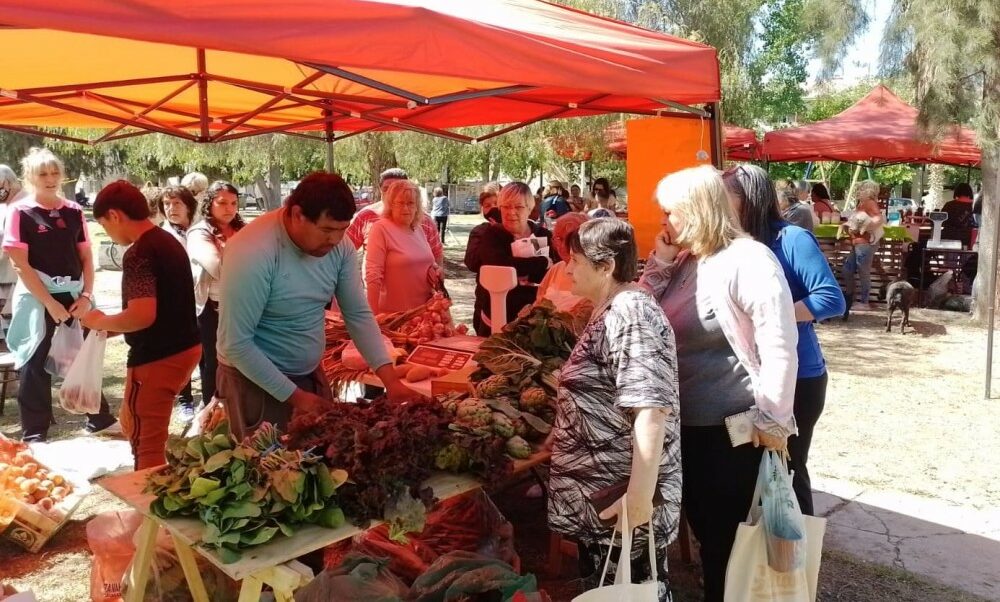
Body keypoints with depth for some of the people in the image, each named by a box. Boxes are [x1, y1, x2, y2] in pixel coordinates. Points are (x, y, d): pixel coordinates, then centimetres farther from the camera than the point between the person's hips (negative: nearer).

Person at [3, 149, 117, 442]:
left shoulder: (73, 211, 6)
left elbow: (86, 257, 8)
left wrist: (86, 295, -5)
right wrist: (49, 303, -15)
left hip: (74, 295, 4)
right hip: (37, 297, -4)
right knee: (36, 365, 3)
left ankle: (99, 419, 28)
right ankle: (34, 434, 14)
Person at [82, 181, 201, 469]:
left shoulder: (138, 254, -19)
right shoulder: (169, 242, 10)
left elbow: (143, 315, -29)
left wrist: (101, 322, -10)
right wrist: (113, 327, 16)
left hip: (157, 358, -10)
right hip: (185, 347, 10)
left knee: (146, 446, 4)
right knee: (132, 424, 26)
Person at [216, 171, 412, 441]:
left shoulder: (340, 246, -9)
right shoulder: (253, 253, -27)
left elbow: (358, 314, -3)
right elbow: (235, 343, -23)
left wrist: (389, 378, -14)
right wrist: (293, 396, -19)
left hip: (310, 373, 6)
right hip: (256, 379, -6)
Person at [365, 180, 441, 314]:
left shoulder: (418, 229, 8)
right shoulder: (381, 228, -12)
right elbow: (373, 275, -17)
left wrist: (435, 270, 0)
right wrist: (374, 315, -21)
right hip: (394, 314, -6)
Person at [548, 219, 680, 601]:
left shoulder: (630, 314, -20)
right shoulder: (608, 312, 10)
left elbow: (651, 408, -28)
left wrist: (641, 496, -30)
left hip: (621, 500, -10)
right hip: (598, 494, 10)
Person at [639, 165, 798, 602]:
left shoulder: (748, 260, -17)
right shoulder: (683, 261, 8)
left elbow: (779, 346, -20)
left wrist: (771, 420, -18)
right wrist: (659, 262, -2)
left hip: (733, 430, -8)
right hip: (686, 424, 8)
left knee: (728, 538, 8)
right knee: (704, 529, 22)